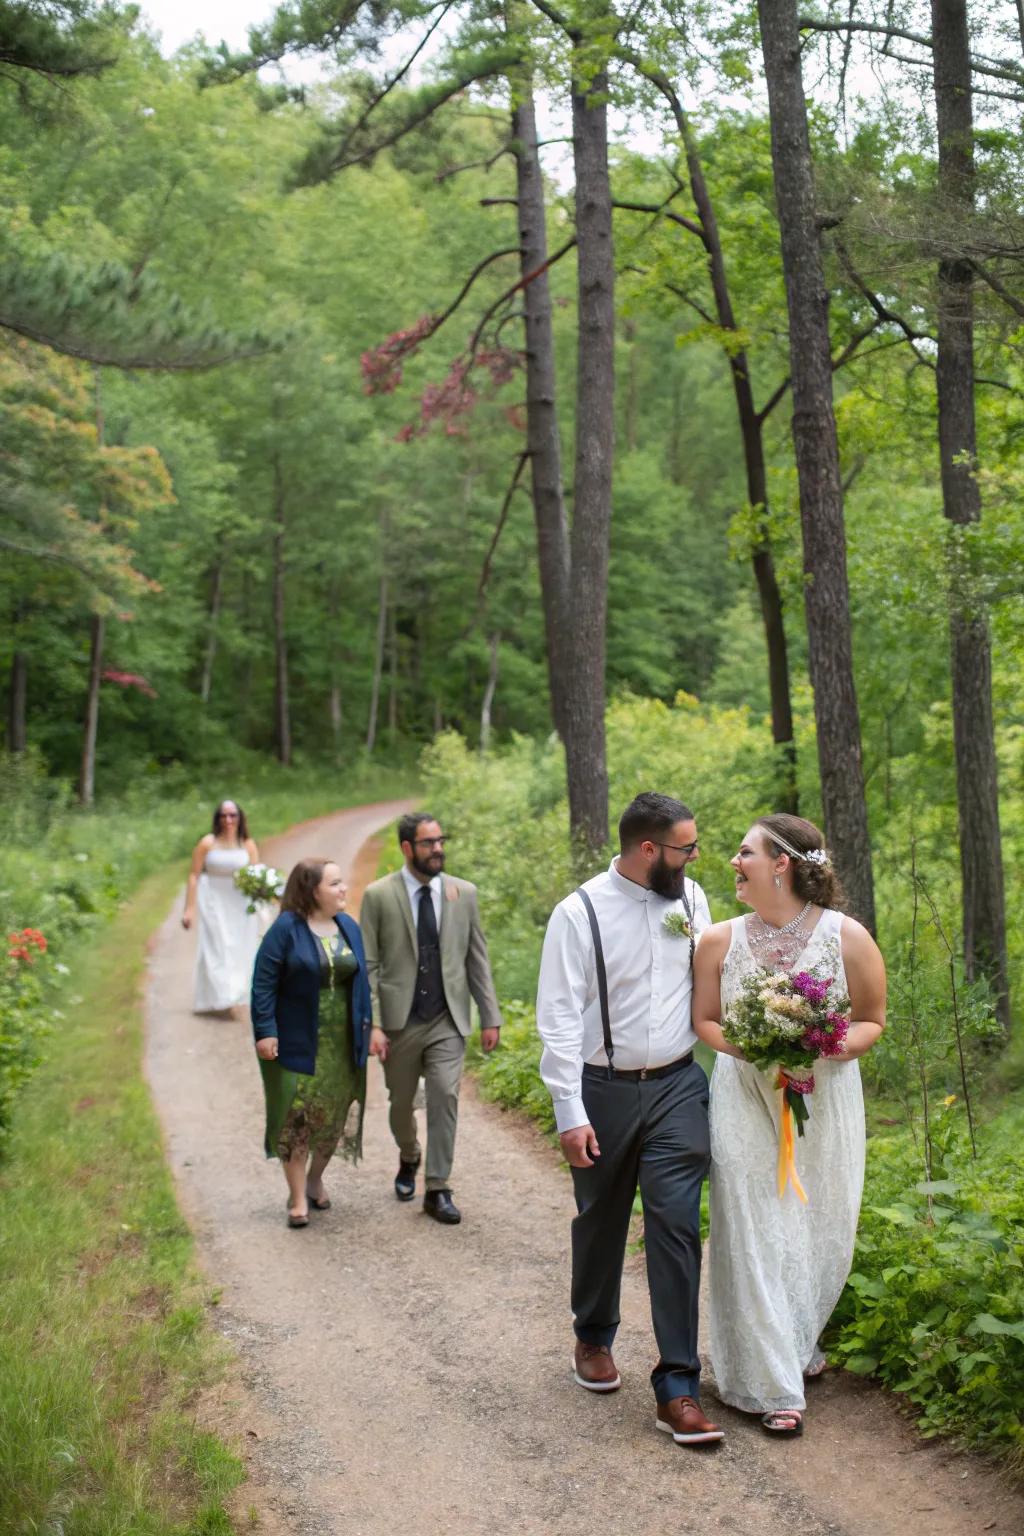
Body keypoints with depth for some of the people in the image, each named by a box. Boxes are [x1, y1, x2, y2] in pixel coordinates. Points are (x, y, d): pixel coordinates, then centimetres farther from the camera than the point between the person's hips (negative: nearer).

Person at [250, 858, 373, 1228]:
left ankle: (315, 1178, 33)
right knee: (297, 1118, -2)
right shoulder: (286, 928, -11)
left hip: (342, 1043, 5)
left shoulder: (349, 926, 6)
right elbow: (264, 982, -12)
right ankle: (298, 1198, 7)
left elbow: (361, 979, 12)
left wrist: (366, 1026, 8)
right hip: (298, 1043, -5)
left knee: (334, 1116, 11)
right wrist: (265, 1031, -16)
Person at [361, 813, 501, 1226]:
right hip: (399, 1021, 0)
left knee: (445, 1097, -11)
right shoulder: (379, 895, -6)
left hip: (447, 1020, 1)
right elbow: (368, 966, -5)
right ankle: (408, 1159, 44)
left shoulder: (464, 893, 1)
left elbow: (477, 959, 6)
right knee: (401, 1102, 14)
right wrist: (372, 1025, -12)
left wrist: (490, 1017, 4)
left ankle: (438, 1189, 0)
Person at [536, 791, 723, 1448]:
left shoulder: (690, 897, 1)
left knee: (677, 1226, -5)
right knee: (601, 1223, 15)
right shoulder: (580, 913, -13)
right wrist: (570, 1114, -15)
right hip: (604, 1092, -2)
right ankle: (594, 1338, 41)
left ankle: (678, 1388, 1)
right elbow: (560, 1018, -12)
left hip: (678, 1086, 2)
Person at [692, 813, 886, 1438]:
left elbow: (873, 1021, 1)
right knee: (755, 1236, -1)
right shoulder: (720, 941, -4)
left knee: (821, 1231, 11)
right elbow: (704, 1020, 6)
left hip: (825, 1101, 0)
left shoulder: (848, 937, -9)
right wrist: (746, 1046, -14)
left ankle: (799, 1342, 39)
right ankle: (774, 1383, 11)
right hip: (745, 1102, 0)